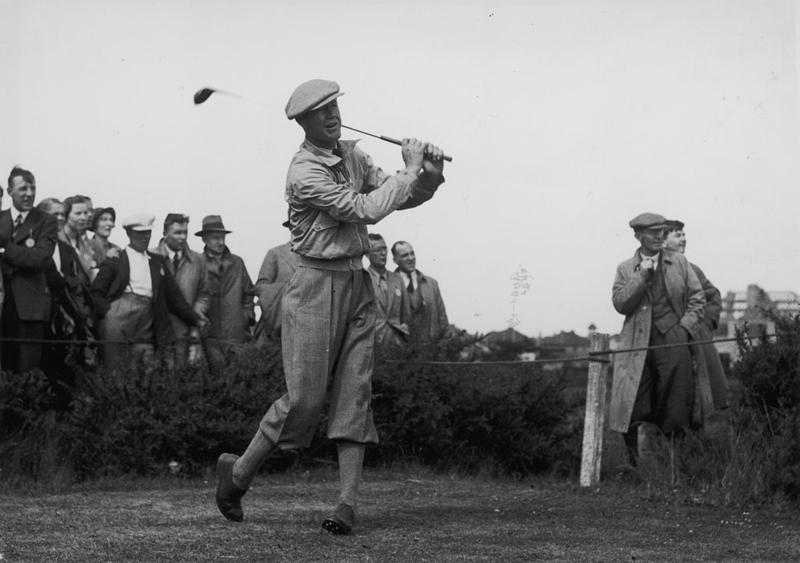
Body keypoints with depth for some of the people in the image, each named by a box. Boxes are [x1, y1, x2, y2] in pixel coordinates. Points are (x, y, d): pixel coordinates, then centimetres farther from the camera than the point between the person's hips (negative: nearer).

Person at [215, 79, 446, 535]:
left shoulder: (353, 156, 10)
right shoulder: (304, 173, -15)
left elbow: (405, 197, 10)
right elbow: (366, 209, -21)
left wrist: (431, 171, -9)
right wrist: (410, 170, -13)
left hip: (358, 284, 7)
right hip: (318, 286, -7)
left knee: (356, 393, 0)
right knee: (305, 398, -5)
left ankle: (348, 503, -1)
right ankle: (238, 472, 15)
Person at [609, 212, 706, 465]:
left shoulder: (679, 262, 12)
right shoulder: (625, 269, 10)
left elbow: (697, 298, 11)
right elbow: (620, 304, -2)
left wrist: (685, 328, -2)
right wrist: (642, 276, -9)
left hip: (673, 342, 1)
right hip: (638, 345, -1)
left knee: (675, 413, -1)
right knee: (634, 410, -6)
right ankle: (633, 463, 4)